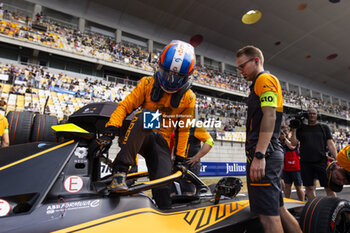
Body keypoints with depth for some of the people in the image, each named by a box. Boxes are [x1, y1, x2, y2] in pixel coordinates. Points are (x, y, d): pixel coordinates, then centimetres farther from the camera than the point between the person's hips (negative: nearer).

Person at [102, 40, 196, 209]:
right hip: (139, 136, 0)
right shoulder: (148, 83, 0)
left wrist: (180, 156, 4)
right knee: (145, 116, -36)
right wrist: (112, 126, -19)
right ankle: (120, 170, -34)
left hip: (161, 142, 1)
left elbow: (183, 129, 6)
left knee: (162, 189, -19)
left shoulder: (188, 98, 2)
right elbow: (125, 105, -4)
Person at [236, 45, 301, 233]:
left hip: (265, 154, -10)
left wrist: (259, 155, -24)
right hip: (268, 155, 10)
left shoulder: (265, 79, -3)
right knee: (278, 210, 16)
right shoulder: (258, 85, 26)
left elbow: (269, 115, -17)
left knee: (268, 215, -7)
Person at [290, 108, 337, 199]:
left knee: (329, 187, -2)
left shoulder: (324, 127, 11)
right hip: (305, 163, 1)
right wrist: (294, 128, -1)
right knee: (309, 188, 7)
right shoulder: (301, 128, 12)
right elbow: (294, 143, 4)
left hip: (321, 161, -1)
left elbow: (330, 144, 5)